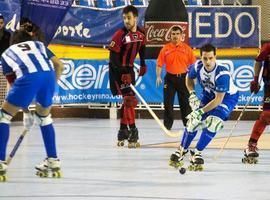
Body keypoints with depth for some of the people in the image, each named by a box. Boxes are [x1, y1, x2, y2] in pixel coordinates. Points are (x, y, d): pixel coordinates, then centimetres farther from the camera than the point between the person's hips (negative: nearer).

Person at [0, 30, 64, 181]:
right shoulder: (38, 44, 36)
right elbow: (59, 66, 24)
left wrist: (26, 110, 34)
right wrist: (51, 87, 31)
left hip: (28, 77, -3)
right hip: (49, 74, 3)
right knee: (44, 117, 28)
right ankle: (53, 161, 30)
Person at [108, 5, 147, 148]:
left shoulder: (140, 34, 1)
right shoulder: (120, 34, -19)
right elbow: (113, 57, -21)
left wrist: (143, 64, 22)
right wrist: (123, 73, -27)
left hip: (129, 69, 7)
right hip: (117, 70, -7)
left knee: (128, 101, 14)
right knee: (129, 99, -15)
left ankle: (123, 131, 25)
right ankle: (132, 132, -15)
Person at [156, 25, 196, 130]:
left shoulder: (186, 48, 2)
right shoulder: (165, 49, 1)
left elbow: (193, 63, 5)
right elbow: (159, 64, 2)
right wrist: (158, 76, -8)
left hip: (183, 77, 0)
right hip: (170, 78, 0)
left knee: (185, 102, 4)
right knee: (168, 102, 0)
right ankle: (167, 124, 9)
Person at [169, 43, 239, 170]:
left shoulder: (222, 74, -37)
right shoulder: (197, 67, -22)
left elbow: (218, 99, -32)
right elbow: (189, 78, 4)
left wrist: (201, 111, -31)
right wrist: (192, 94, -10)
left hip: (227, 96, -5)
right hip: (208, 94, 5)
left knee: (213, 122, -22)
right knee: (194, 120, -3)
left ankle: (197, 154, -8)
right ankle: (182, 151, 17)